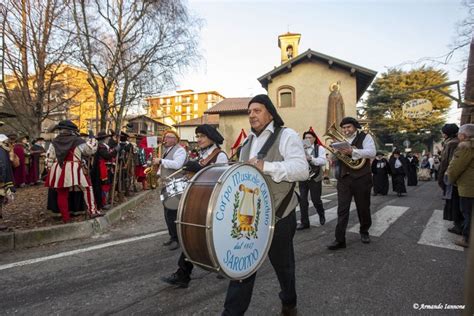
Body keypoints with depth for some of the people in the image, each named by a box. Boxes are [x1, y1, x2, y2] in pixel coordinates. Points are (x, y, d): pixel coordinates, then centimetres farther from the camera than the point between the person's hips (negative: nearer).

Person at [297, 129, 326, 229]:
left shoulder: (320, 148, 1)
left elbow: (323, 161, -14)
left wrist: (311, 158, -29)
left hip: (315, 178, -2)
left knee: (316, 199, 7)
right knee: (302, 200, 2)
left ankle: (321, 215, 38)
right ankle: (304, 222, 14)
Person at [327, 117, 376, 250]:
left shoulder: (365, 137, 1)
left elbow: (371, 153, -17)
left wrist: (352, 151, -29)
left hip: (361, 178, -3)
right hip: (343, 179, 3)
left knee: (363, 207, 12)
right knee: (342, 209, -2)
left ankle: (364, 232, 35)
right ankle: (340, 240, 0)